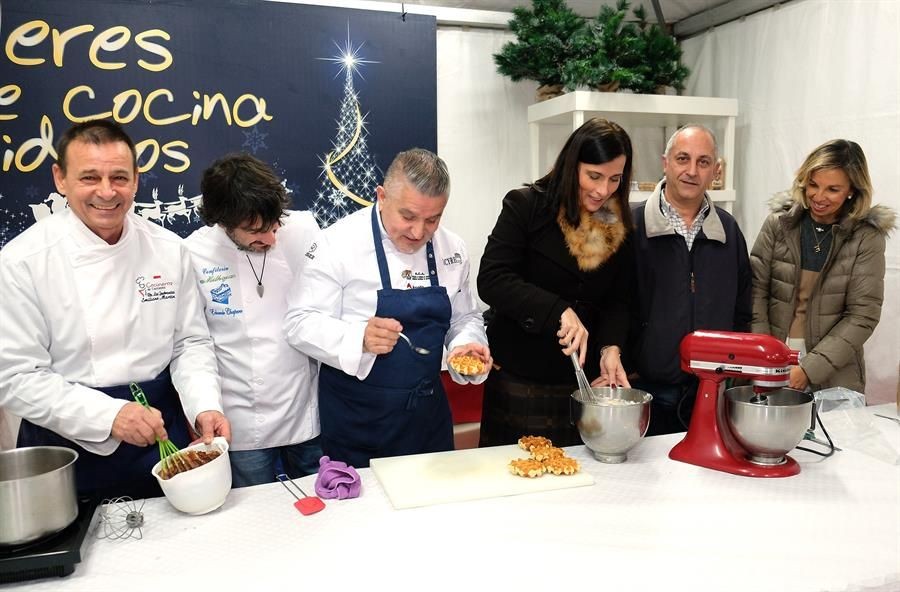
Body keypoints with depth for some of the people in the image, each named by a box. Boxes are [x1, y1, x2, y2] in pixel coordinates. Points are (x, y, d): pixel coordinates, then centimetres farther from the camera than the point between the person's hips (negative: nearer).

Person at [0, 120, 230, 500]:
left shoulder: (168, 249, -3)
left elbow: (190, 342, 2)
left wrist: (205, 407, -15)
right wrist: (108, 415, -24)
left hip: (160, 439, 3)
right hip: (67, 447, -2)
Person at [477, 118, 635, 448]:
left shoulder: (619, 227, 4)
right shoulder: (526, 206, -9)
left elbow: (617, 301, 6)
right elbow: (491, 281, -17)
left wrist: (611, 348, -13)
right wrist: (558, 312, -27)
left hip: (584, 380, 4)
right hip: (519, 379, -3)